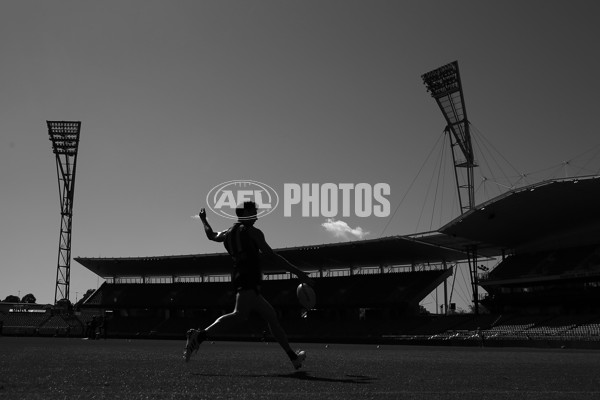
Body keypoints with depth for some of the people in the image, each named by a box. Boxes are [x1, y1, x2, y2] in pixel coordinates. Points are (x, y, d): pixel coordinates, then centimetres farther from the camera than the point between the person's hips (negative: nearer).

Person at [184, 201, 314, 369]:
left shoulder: (228, 233, 23)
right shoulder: (253, 232, 3)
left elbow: (211, 235, 44)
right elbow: (271, 256, -4)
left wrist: (204, 220, 63)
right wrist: (298, 272, -5)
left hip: (239, 278, 10)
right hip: (248, 278, -10)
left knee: (272, 317, 11)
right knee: (240, 315, -27)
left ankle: (293, 357, 14)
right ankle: (199, 336, -37)